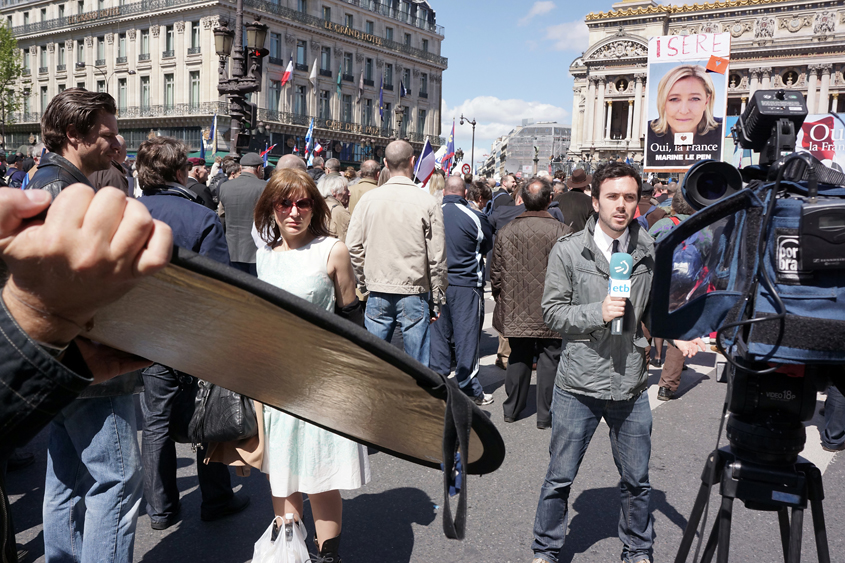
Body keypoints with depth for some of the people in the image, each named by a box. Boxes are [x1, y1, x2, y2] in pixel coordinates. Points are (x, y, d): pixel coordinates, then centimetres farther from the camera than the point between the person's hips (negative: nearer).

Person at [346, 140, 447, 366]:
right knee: (418, 363, 6)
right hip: (414, 294, -2)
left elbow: (353, 246, 2)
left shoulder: (368, 199, 0)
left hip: (377, 292, 3)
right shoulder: (427, 202, -7)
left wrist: (364, 284, 14)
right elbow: (437, 257, -5)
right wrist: (436, 300, 4)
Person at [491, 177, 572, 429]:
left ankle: (512, 409, 28)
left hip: (516, 311, 3)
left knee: (518, 357, 17)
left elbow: (496, 273, 4)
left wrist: (500, 298, 19)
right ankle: (545, 414, 15)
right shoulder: (561, 231, -12)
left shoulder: (505, 231, -3)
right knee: (549, 359, 8)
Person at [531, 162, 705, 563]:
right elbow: (552, 312, -5)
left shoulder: (651, 251, 2)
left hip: (632, 384, 3)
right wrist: (597, 312, -20)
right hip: (578, 384, -2)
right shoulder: (568, 251, -6)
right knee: (560, 478, 10)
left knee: (636, 480, 17)